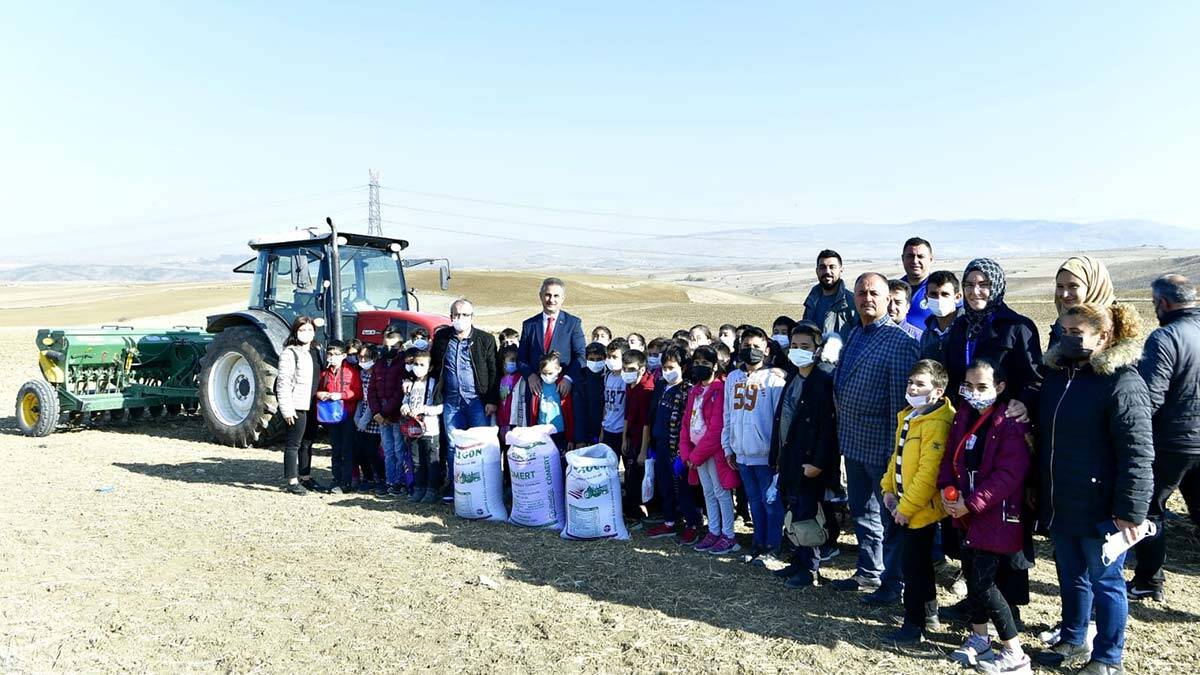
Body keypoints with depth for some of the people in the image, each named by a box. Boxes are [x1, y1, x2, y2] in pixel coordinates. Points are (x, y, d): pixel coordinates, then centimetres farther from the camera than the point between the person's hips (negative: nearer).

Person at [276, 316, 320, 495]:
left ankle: (305, 476, 26)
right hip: (296, 407, -8)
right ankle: (292, 482, 4)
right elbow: (283, 384, -15)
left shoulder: (313, 353, 14)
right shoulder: (289, 353, -10)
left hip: (311, 406, 8)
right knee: (293, 444, -2)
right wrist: (287, 409, -18)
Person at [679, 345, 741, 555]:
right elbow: (686, 423, 12)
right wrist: (686, 453, 0)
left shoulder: (720, 390, -13)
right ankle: (713, 532, 24)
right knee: (708, 493, 14)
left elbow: (717, 428, -19)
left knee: (721, 493, 0)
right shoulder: (694, 392, 12)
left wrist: (697, 455, -15)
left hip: (715, 451, -8)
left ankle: (728, 536, 8)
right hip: (697, 451, 8)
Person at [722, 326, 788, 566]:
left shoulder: (773, 379, -7)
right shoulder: (733, 378, 10)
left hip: (766, 454, -6)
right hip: (742, 453, 6)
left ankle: (772, 549, 12)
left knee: (771, 501, 2)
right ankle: (759, 545, 25)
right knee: (755, 501, 15)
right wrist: (728, 447, 13)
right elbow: (728, 416, 15)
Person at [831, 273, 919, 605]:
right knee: (861, 511, 20)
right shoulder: (854, 334, 9)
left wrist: (895, 451, -20)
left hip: (881, 444, -8)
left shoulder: (899, 342, -16)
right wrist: (842, 433, 13)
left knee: (890, 516, 6)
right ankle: (868, 573, 36)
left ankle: (893, 582, 21)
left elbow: (901, 402, -19)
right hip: (853, 441, 8)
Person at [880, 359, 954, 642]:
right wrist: (889, 487, 11)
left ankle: (914, 624, 14)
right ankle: (929, 615, 35)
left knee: (913, 565, 1)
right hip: (904, 504, 9)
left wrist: (907, 507, -22)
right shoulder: (908, 417, 9)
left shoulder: (937, 424, -22)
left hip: (921, 508, -9)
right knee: (919, 562, 20)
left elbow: (928, 473, -26)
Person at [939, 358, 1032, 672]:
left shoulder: (1010, 424, -17)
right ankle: (979, 638, 33)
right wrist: (946, 489, -4)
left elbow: (1009, 474, -22)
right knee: (971, 574, 16)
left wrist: (972, 503, -21)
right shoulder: (963, 416, 6)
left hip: (996, 514, -8)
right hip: (966, 512, 8)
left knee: (983, 581, -7)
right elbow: (950, 456, 12)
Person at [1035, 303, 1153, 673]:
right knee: (1071, 577, 21)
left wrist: (1130, 511, -21)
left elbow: (1138, 453, -20)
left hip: (1100, 510, -7)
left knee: (1104, 581, 9)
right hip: (1060, 504, 7)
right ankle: (1072, 641, 38)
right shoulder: (1057, 372, 7)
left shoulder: (1123, 382, -17)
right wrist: (1037, 487, 17)